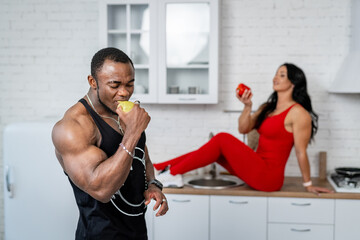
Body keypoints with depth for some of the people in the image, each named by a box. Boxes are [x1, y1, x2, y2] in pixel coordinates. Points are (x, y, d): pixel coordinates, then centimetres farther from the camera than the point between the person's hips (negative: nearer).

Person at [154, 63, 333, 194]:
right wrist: (247, 106, -7)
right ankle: (157, 168, -3)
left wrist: (308, 184, -5)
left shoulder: (298, 113, -10)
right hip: (258, 172, 8)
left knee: (222, 139, -16)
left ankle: (173, 173, -11)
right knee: (216, 150, -2)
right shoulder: (268, 108, 16)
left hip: (269, 176, -8)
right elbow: (243, 129, 8)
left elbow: (301, 152, -10)